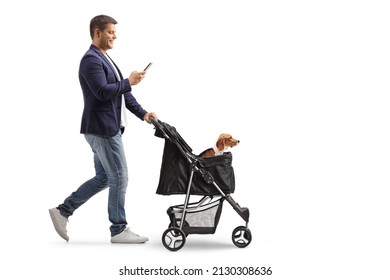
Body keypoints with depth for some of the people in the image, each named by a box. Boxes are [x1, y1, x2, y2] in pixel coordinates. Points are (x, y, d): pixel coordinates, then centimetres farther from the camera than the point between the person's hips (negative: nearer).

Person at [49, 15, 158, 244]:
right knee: (119, 177, -3)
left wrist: (142, 113, 7)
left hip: (107, 128, 10)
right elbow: (102, 92, -25)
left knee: (103, 178, 15)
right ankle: (119, 229, 9)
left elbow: (122, 92, 17)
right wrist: (129, 82, -14)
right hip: (102, 128, -10)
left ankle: (63, 211, 20)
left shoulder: (105, 59, 18)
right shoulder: (91, 59, -13)